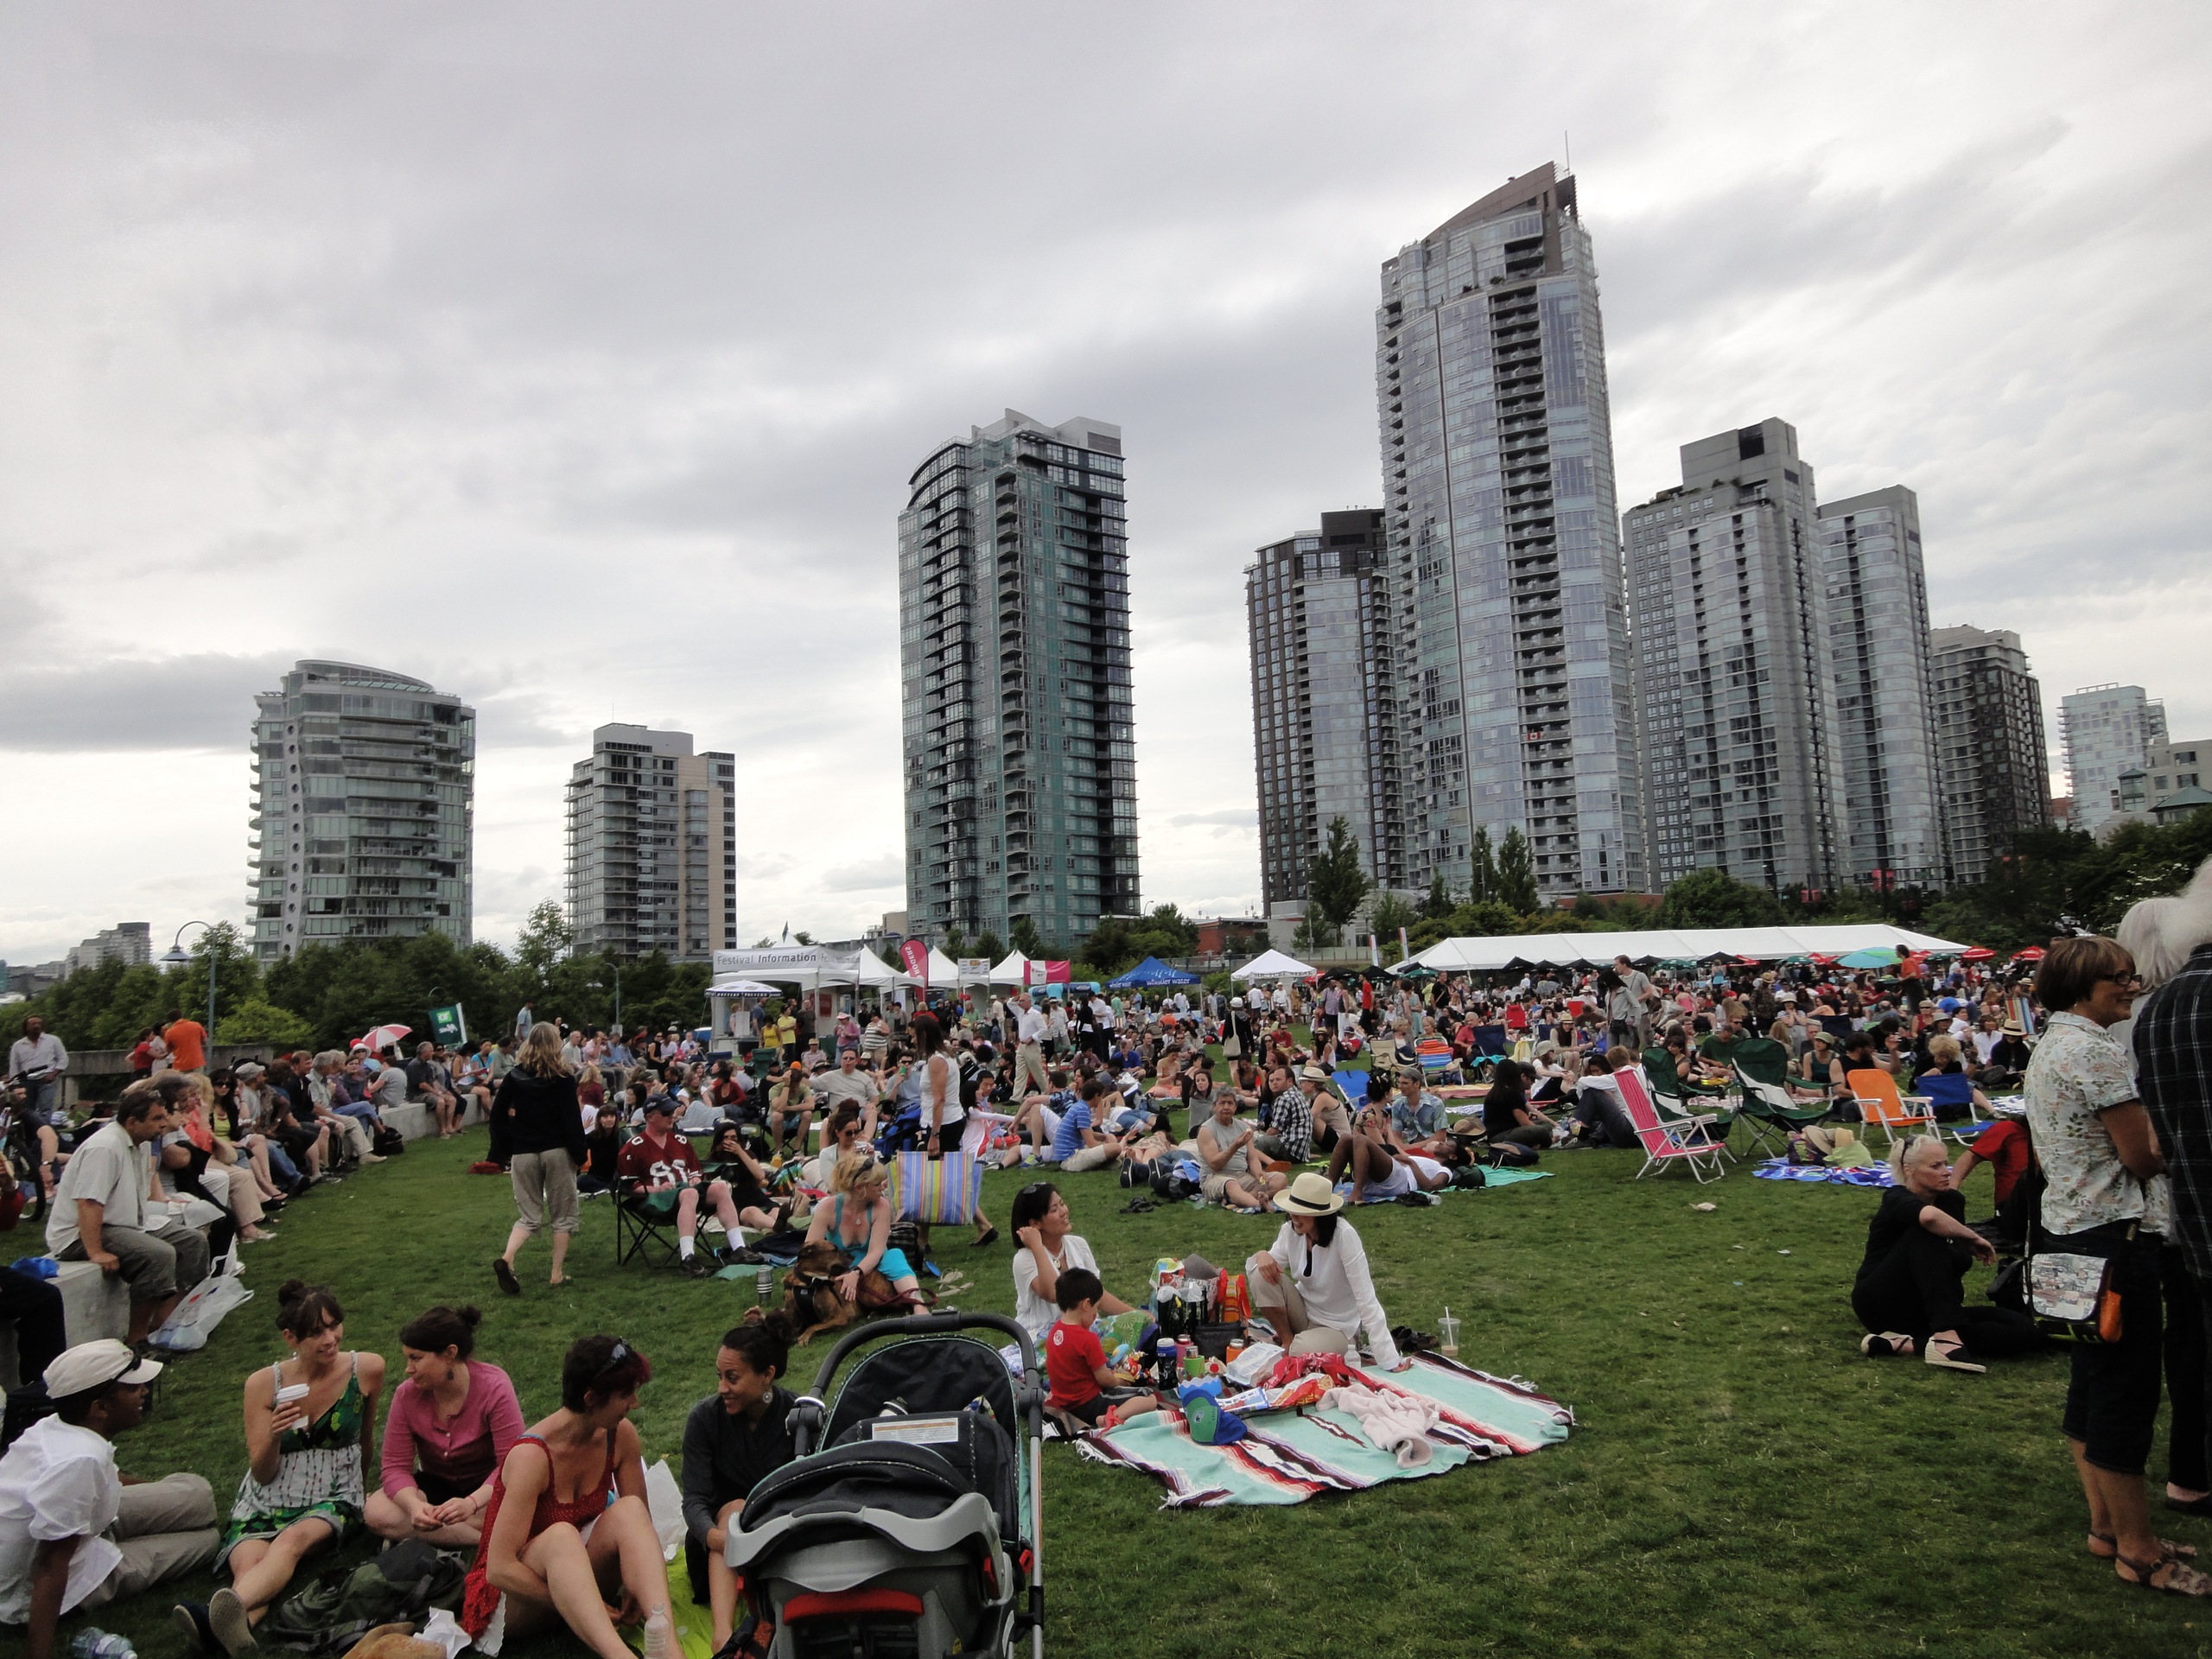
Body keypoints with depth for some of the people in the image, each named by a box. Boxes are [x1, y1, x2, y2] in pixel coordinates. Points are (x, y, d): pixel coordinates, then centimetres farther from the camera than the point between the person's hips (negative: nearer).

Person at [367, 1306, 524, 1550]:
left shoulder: (494, 1386, -22)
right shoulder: (407, 1395, -13)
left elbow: (511, 1463, -24)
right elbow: (396, 1466, -12)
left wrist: (472, 1503, -40)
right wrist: (414, 1504, -33)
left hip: (487, 1487, -4)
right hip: (435, 1486, 5)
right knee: (376, 1512, -26)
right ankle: (490, 1539, -26)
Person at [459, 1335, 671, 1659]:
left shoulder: (621, 1436, -9)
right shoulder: (533, 1455, -26)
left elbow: (641, 1523, -1)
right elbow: (500, 1569, -28)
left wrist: (637, 1586, -20)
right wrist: (581, 1607, -28)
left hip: (574, 1571, 5)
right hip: (515, 1593, -5)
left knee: (630, 1510, -25)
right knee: (561, 1536, -37)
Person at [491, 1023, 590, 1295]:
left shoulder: (514, 1076, 3)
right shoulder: (563, 1077, -7)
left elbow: (498, 1115, 4)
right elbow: (572, 1118, -10)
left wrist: (501, 1152, 10)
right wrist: (580, 1154, -4)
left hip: (523, 1153, 3)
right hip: (557, 1151, -3)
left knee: (529, 1216, 11)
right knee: (562, 1214, 10)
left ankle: (506, 1259, -14)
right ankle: (557, 1274, 8)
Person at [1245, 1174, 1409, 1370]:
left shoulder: (1344, 1236, -26)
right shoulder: (1290, 1231, -11)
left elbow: (1366, 1300, -26)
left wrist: (1390, 1361, -26)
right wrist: (1262, 1256, -29)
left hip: (1336, 1327, -5)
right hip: (1304, 1313, 5)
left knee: (1302, 1353, -36)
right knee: (1262, 1275, -21)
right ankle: (1287, 1341, 0)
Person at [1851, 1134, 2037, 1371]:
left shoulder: (1952, 1200, 8)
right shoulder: (1896, 1199, -13)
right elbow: (1929, 1216, -40)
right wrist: (1974, 1238, -23)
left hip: (1931, 1312, 7)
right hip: (1883, 1304, -7)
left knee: (2025, 1331, -15)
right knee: (1925, 1232, -29)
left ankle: (1907, 1344, -24)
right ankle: (1946, 1337, -42)